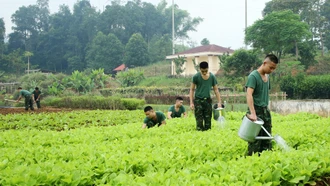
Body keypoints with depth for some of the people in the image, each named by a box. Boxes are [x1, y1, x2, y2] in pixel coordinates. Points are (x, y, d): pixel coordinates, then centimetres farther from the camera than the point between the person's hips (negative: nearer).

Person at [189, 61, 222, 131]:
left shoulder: (212, 77, 1)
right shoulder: (196, 76, -5)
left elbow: (216, 90, 8)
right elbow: (192, 90, 0)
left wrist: (219, 102, 2)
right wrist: (191, 102, -8)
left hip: (208, 100, 3)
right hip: (198, 100, -2)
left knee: (208, 121, 5)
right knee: (199, 121, -6)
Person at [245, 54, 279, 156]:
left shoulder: (267, 76, 13)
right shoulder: (253, 76, -13)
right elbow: (249, 94, -25)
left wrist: (266, 109, 14)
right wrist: (252, 113, -36)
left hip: (265, 110, 8)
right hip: (256, 111, -8)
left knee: (267, 138, 8)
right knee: (255, 139, -5)